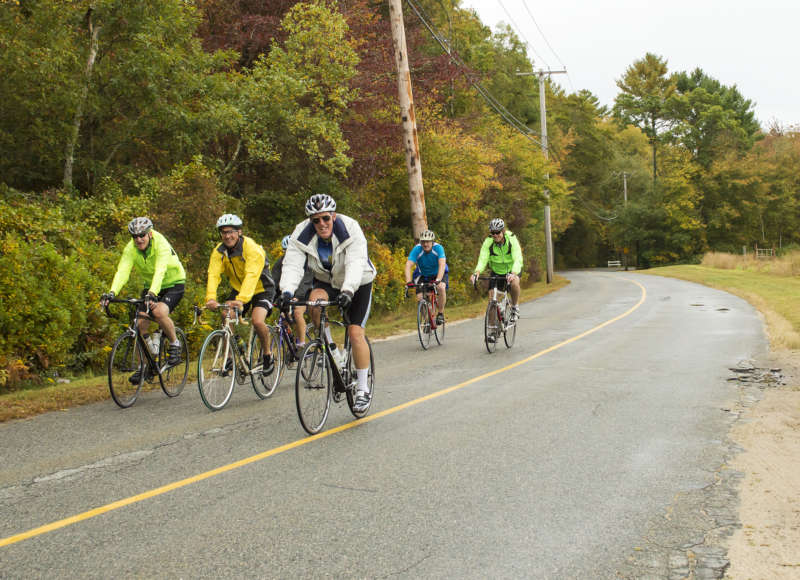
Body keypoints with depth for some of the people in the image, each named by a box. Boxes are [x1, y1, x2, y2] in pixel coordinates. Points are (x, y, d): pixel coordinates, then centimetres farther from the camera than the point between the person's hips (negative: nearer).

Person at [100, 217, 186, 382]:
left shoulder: (161, 244, -28)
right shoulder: (130, 249, -15)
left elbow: (160, 271, -42)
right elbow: (122, 272, -28)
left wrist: (152, 294, -59)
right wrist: (112, 293, -45)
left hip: (174, 283, -5)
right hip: (151, 286, 5)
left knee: (159, 312, -32)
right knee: (141, 322, -9)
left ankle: (175, 344, -7)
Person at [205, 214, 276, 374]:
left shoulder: (252, 248, -27)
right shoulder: (219, 252, -12)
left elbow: (251, 276, -40)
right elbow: (213, 275, -26)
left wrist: (241, 299, -56)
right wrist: (211, 298, -44)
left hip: (262, 289, -5)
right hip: (238, 289, 5)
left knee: (257, 320, -26)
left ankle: (268, 356, -3)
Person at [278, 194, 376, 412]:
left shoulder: (350, 228, -27)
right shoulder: (302, 234, -19)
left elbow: (355, 263, -39)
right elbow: (292, 265, -29)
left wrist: (348, 290, -56)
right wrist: (287, 291, -48)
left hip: (357, 284, -2)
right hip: (326, 282, 3)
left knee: (355, 332, -14)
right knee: (315, 300, -33)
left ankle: (363, 390, -1)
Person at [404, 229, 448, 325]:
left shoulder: (438, 248, -28)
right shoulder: (417, 249, -25)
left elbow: (442, 264, -40)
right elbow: (408, 265, -33)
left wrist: (438, 280, -56)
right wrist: (408, 281, -49)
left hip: (438, 274, -1)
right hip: (423, 275, 2)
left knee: (441, 287, -32)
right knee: (420, 297, -18)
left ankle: (440, 314, -13)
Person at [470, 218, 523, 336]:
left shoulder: (512, 240, -26)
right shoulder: (488, 242, -20)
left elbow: (518, 259, -37)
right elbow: (482, 259, -30)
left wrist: (513, 273, -56)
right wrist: (477, 272, -50)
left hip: (512, 270, -2)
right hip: (496, 271, 2)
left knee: (514, 282, -36)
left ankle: (515, 307, -11)